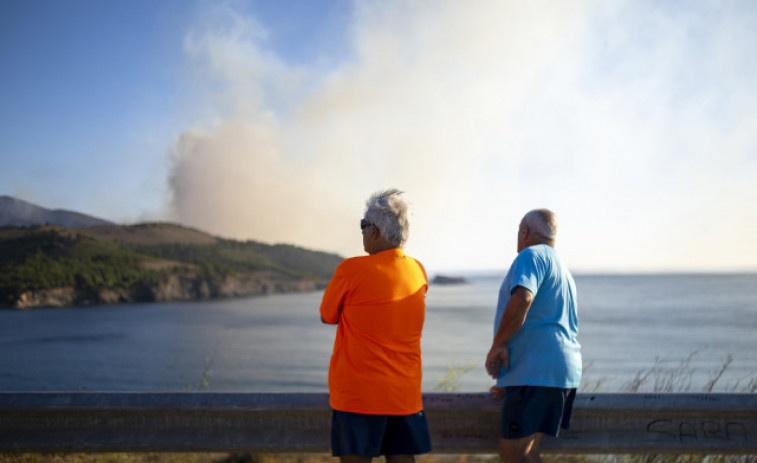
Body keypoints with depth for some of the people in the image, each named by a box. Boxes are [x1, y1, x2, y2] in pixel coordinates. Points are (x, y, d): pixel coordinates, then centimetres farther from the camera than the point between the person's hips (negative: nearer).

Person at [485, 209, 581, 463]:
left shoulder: (532, 255, -5)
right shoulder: (562, 270, 26)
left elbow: (522, 299, -26)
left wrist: (498, 344, -15)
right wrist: (510, 382, 30)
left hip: (537, 373, -10)